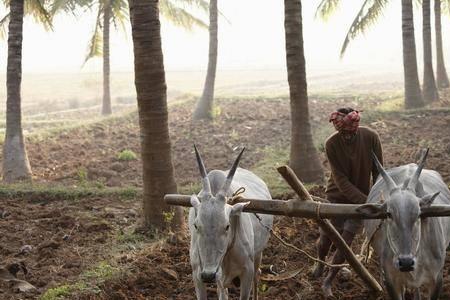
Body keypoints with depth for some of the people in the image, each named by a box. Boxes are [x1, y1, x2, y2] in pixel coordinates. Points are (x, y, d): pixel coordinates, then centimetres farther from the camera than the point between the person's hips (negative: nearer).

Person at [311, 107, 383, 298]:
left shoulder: (371, 137, -19)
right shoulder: (332, 144, -20)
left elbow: (378, 172, -8)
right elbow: (341, 180, -21)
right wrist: (366, 201, -28)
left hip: (361, 199, 0)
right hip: (337, 197, 0)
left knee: (345, 243, -2)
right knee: (326, 238, 8)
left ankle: (329, 281, 16)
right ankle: (320, 262, 43)